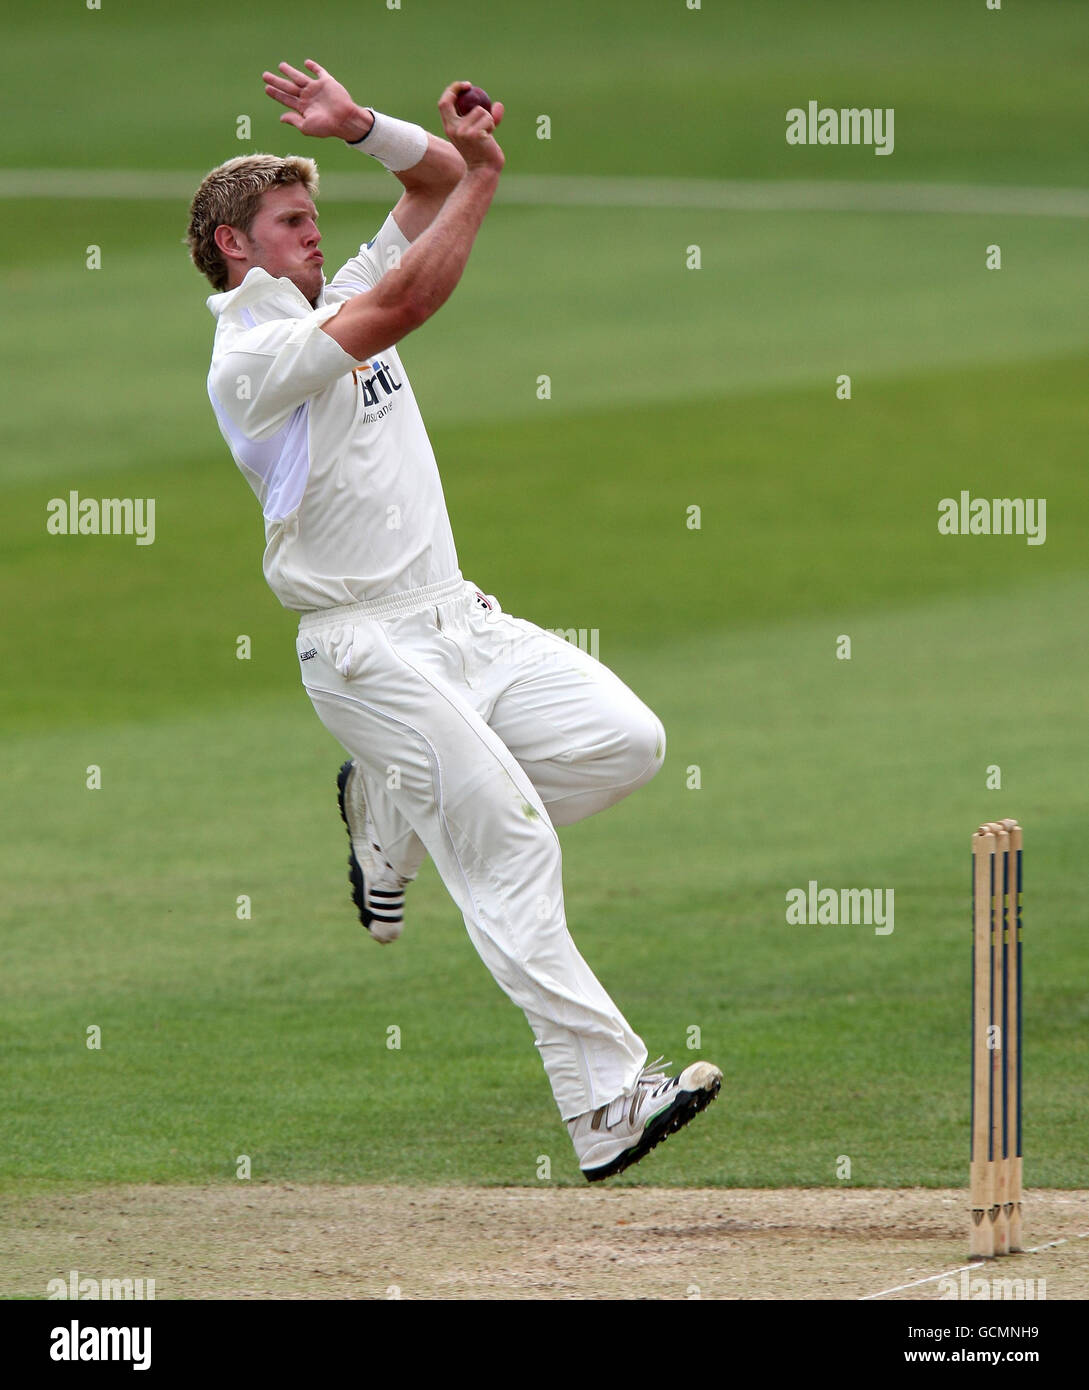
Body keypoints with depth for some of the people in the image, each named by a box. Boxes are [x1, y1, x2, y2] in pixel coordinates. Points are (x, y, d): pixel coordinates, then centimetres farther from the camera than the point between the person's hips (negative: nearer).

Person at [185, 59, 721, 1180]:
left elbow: (443, 183, 15)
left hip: (462, 619, 8)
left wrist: (364, 127, -3)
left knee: (625, 741, -6)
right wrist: (476, 174, -17)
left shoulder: (337, 307, 16)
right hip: (371, 654, -8)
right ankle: (603, 1107, -19)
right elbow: (406, 305, -22)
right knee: (511, 852, -16)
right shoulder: (248, 360, -9)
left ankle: (391, 821, 13)